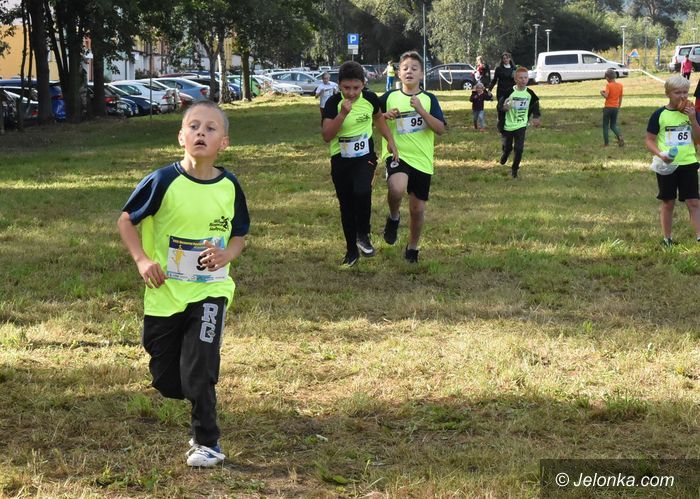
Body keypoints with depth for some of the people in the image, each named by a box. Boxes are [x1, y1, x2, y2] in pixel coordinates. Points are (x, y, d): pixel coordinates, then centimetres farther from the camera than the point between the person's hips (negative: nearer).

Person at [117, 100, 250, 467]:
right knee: (166, 380, 8)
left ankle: (206, 443, 9)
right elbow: (126, 221, -2)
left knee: (199, 373, -10)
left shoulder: (230, 186, -6)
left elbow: (240, 234, 8)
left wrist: (226, 255, -12)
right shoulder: (163, 182, -14)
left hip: (209, 290, 0)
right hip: (165, 293, 0)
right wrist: (142, 260, -15)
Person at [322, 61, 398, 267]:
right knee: (346, 206, 9)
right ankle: (351, 250, 25)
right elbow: (326, 136, -23)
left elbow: (378, 118, 15)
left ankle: (363, 234, -5)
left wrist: (391, 142, 11)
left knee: (362, 192, -28)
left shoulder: (370, 98, -8)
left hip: (365, 157, 0)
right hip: (340, 161, 0)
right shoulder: (334, 103, -15)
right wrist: (343, 114, -32)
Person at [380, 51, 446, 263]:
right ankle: (393, 218, -2)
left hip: (422, 160, 2)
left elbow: (441, 129, -7)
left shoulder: (429, 99, 3)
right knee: (397, 188, -33)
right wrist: (385, 115, -10)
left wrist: (421, 110, -17)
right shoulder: (389, 97, 3)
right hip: (396, 155, -2)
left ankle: (412, 248, 31)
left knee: (418, 209, 8)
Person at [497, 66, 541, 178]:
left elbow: (535, 104, 13)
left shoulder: (530, 93, -5)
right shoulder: (510, 92, -16)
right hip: (508, 125, -1)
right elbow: (500, 105, -14)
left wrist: (536, 117, 9)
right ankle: (504, 157, 48)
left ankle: (514, 169, 8)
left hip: (521, 125, 1)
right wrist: (505, 107, -35)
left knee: (519, 148, -9)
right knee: (507, 147, 12)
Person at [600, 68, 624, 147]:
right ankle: (619, 135, -13)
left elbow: (606, 96, -25)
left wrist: (602, 92, -5)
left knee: (605, 126, 8)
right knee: (613, 125, 15)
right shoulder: (620, 85, 4)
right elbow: (620, 98, 10)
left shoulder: (609, 85, -13)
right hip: (615, 108, 5)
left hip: (608, 107, -5)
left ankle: (606, 143, 8)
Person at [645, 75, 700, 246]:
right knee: (668, 203, 8)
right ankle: (667, 238, 19)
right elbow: (649, 140, -2)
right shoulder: (659, 115, -4)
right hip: (667, 166, -2)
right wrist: (660, 154, -20)